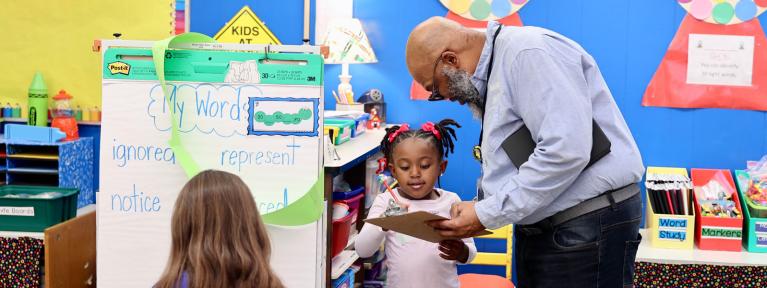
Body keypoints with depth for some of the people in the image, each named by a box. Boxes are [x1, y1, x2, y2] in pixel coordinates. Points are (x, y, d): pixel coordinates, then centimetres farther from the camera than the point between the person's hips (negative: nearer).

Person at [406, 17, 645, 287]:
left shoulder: (529, 51, -15)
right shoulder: (489, 79, 16)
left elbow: (565, 151, -24)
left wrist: (487, 214, -18)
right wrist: (473, 212, 2)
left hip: (590, 222, -9)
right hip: (539, 228, 9)